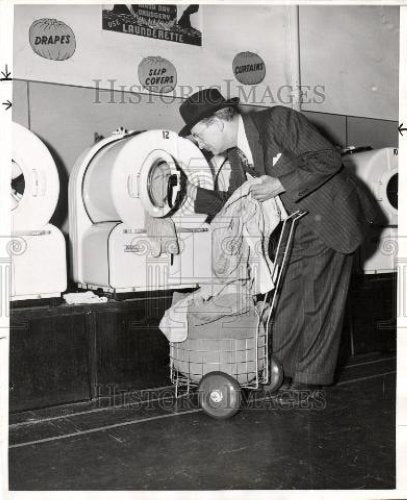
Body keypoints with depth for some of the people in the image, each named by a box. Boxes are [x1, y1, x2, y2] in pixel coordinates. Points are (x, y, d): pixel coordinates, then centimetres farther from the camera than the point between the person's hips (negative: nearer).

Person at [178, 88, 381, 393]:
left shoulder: (279, 120, -19)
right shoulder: (235, 154, 3)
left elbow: (328, 158, -21)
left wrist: (281, 184, -24)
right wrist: (195, 194, 0)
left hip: (333, 218, -7)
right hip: (298, 230, 7)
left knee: (320, 302, -1)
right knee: (288, 301, 7)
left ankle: (311, 380, 12)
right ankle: (282, 371, 21)